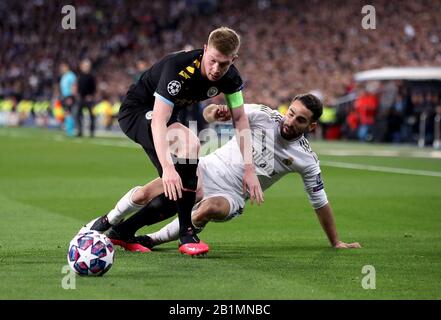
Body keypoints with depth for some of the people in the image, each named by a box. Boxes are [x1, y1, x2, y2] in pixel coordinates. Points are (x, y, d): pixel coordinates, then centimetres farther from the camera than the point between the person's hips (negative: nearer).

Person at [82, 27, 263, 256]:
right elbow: (158, 121, -42)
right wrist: (168, 167, -54)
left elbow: (240, 119, -6)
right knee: (189, 143, -34)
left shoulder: (230, 77, -15)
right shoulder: (177, 68, -36)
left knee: (172, 189, 9)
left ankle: (107, 223, 32)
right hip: (136, 111, -8)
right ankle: (186, 235, -28)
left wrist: (249, 168, -16)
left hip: (168, 116, 8)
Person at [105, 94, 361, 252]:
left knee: (210, 208, -38)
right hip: (210, 170, 1)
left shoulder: (306, 161, -5)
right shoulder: (264, 116, -6)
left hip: (231, 195, -1)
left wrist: (336, 242, 9)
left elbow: (320, 202, 6)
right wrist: (215, 112, -32)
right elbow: (210, 114, -7)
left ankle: (150, 241, -23)